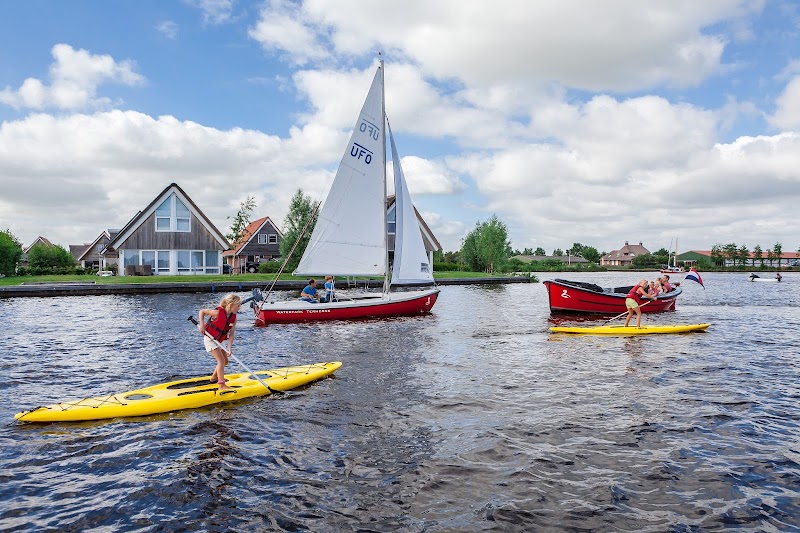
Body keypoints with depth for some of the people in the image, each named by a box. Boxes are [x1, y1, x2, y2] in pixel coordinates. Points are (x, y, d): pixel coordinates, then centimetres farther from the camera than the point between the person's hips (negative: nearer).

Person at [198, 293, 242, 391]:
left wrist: (229, 347, -21)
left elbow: (231, 334, -10)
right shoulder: (218, 312, -24)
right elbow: (202, 311, -13)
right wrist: (202, 325, -22)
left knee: (225, 361, 17)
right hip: (209, 338, -8)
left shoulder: (233, 318, -7)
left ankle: (214, 378, 39)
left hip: (218, 341, 8)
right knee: (221, 360, -17)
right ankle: (222, 385, -18)